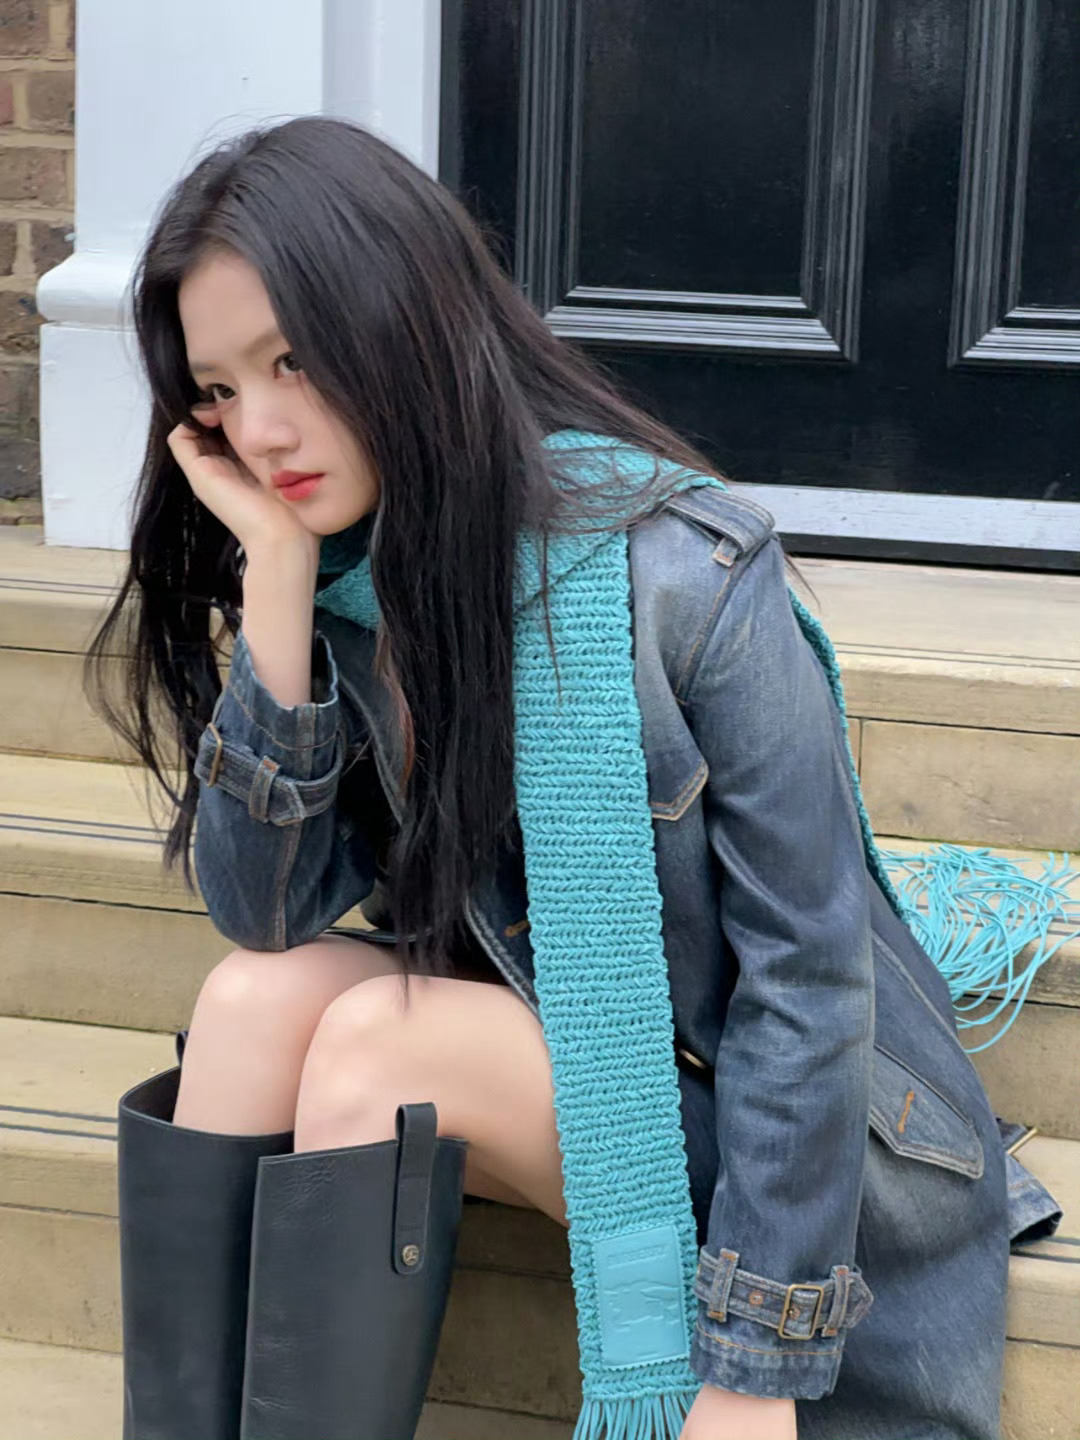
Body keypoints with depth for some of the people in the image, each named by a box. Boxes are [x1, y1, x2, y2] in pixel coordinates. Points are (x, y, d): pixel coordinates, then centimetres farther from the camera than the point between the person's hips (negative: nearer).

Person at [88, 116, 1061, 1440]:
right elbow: (265, 914, -10)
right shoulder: (342, 584, -5)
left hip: (784, 1122, -5)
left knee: (376, 1042, -25)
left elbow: (808, 972, -20)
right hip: (543, 1050, 6)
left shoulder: (679, 572, -23)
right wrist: (276, 579, -20)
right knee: (255, 999, -19)